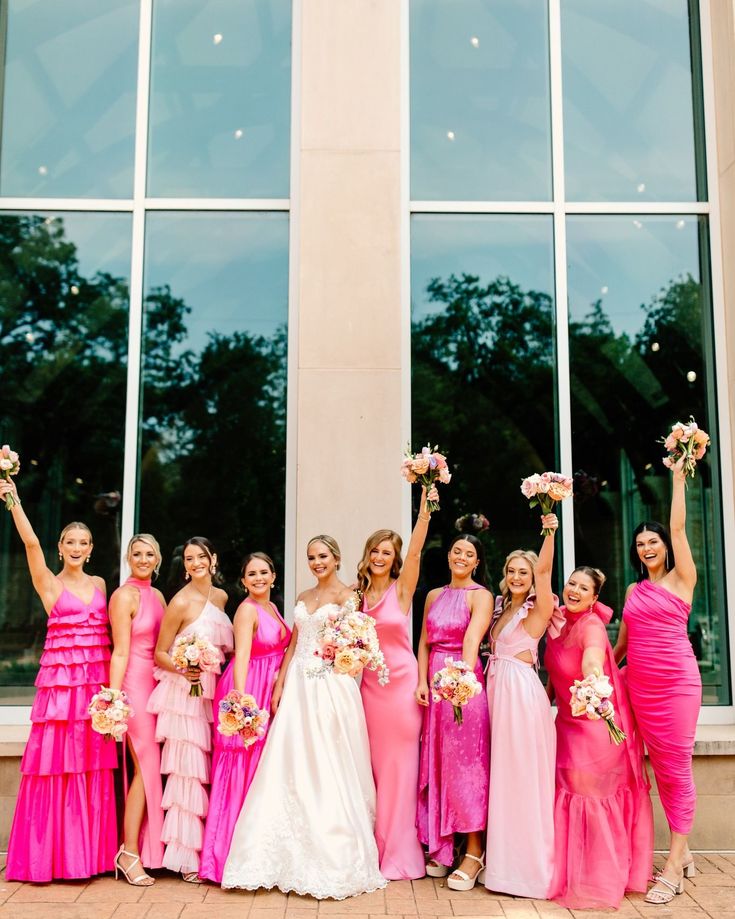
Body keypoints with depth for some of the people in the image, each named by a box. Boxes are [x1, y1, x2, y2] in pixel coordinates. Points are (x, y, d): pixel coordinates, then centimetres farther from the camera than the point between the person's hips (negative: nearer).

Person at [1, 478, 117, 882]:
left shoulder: (99, 584, 13)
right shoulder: (48, 584, 2)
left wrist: (112, 683, 5)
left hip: (96, 682, 3)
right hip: (60, 681, -3)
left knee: (93, 767, 6)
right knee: (55, 763, -2)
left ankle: (89, 851, 16)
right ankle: (50, 854, 10)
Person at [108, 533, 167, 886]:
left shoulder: (157, 595, 14)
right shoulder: (124, 596, -8)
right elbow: (120, 653, -12)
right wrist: (113, 698, -16)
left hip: (159, 684, 7)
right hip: (136, 684, -7)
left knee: (150, 767, 8)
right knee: (147, 767, -6)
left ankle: (145, 847, 17)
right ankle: (129, 852, 4)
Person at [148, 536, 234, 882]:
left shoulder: (221, 597, 8)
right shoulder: (181, 602, -11)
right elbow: (159, 654, -7)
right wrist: (184, 670, -22)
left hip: (212, 692, 6)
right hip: (185, 694, -6)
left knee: (209, 769, 10)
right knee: (189, 769, -4)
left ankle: (208, 849, 20)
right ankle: (187, 857, 6)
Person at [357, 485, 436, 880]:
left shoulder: (402, 588, -4)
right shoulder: (357, 594, 6)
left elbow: (415, 551, -19)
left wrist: (424, 508, -30)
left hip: (401, 682, -3)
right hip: (370, 684, 4)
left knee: (400, 765, 3)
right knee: (375, 766, 11)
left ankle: (399, 851, 15)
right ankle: (377, 848, 23)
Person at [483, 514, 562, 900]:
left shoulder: (538, 609, -6)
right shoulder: (503, 608, 15)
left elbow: (544, 569, -20)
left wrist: (549, 532, -32)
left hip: (522, 690, -7)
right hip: (497, 687, 8)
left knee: (523, 771, -2)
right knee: (503, 771, 12)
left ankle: (528, 861, 8)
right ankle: (506, 856, 23)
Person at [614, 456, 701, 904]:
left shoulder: (681, 579, -1)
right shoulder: (634, 590, 13)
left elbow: (679, 528, -8)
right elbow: (623, 640, 18)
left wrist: (678, 478, -5)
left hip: (677, 681, -5)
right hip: (640, 685, 5)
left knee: (677, 767, -3)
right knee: (661, 768, 9)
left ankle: (674, 864, 1)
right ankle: (683, 850, 20)